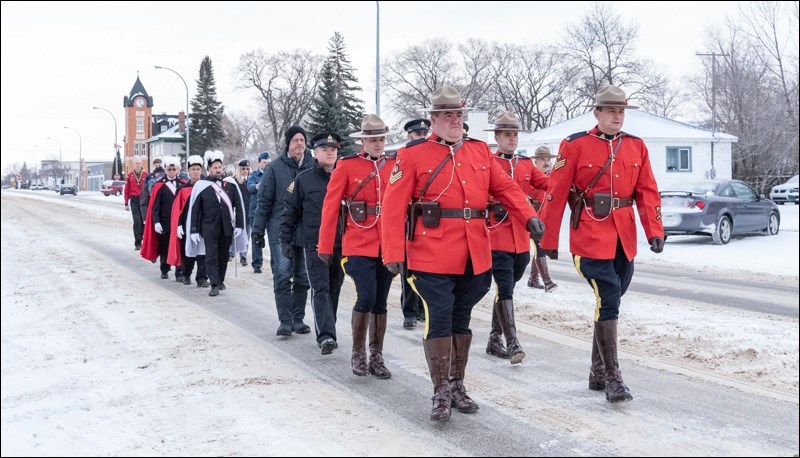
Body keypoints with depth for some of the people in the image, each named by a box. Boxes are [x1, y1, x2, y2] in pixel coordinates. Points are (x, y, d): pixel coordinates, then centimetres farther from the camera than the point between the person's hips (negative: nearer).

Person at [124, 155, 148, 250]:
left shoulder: (146, 175, 4)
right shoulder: (130, 176, 4)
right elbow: (127, 190, 6)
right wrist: (126, 204, 4)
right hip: (134, 200, -1)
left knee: (143, 221, 7)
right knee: (137, 221, -9)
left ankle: (141, 240, 22)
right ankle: (137, 243, -7)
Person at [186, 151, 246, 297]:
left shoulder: (230, 184, 1)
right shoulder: (201, 185, -4)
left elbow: (238, 206, 4)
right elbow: (194, 209, -2)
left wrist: (239, 225, -2)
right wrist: (194, 230, -5)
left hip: (227, 228, 2)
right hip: (209, 228, -2)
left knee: (223, 256, 12)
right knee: (211, 257, -4)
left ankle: (220, 281, 28)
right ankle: (215, 285, -2)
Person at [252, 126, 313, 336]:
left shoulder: (313, 167, 2)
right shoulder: (275, 168, 0)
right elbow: (264, 201, 2)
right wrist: (258, 229, -2)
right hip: (280, 230, -2)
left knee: (302, 277, 8)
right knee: (282, 275, -6)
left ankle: (298, 319, 18)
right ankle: (285, 321, 0)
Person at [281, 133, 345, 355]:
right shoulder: (303, 180, 3)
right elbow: (291, 212, 7)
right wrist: (285, 240, 3)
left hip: (341, 245, 3)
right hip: (314, 245, -3)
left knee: (334, 290, 10)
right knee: (320, 289, -11)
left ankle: (326, 333, 22)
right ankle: (326, 336, -19)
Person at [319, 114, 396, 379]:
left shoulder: (395, 166, 7)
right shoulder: (346, 166, -2)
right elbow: (330, 207, -1)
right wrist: (325, 247, -2)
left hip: (388, 246, 3)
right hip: (359, 245, -3)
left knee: (380, 301, 8)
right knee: (366, 298, -12)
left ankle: (377, 357, 19)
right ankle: (358, 353, 8)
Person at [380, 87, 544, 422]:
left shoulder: (480, 151, 12)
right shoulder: (413, 156, -2)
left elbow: (505, 187, 8)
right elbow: (394, 208, -6)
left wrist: (529, 217, -9)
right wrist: (393, 254, -13)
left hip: (474, 256, 5)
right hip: (432, 257, -4)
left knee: (461, 319, 14)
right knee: (439, 319, -4)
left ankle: (457, 386, 27)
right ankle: (441, 393, 8)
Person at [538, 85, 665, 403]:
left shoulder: (636, 146, 9)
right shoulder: (575, 146, -5)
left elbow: (648, 192, 8)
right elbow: (555, 194, -4)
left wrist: (654, 231, -4)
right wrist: (548, 240, -4)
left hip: (624, 240, 5)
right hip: (590, 239, -5)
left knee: (609, 303, 13)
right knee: (608, 301, -13)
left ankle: (597, 372, 27)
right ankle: (612, 378, -5)